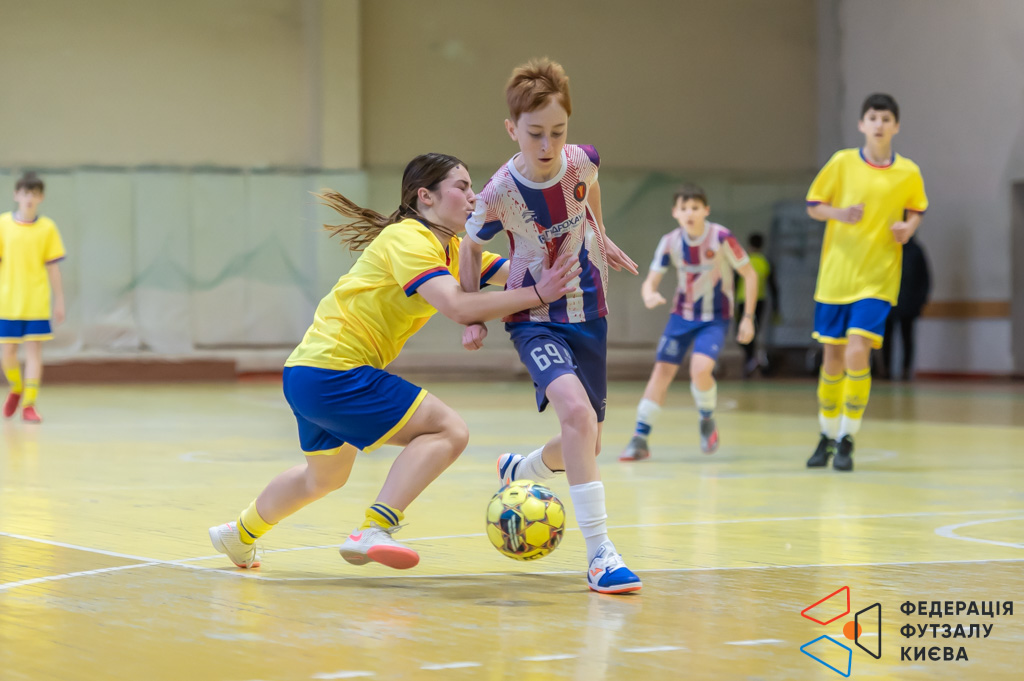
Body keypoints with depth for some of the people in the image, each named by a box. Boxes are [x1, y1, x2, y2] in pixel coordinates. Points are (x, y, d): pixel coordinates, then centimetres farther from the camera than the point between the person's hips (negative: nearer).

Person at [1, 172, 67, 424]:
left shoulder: (47, 228, 0)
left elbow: (53, 266, 3)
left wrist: (59, 300, 3)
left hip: (37, 302, -1)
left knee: (34, 350, -4)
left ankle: (29, 404, 0)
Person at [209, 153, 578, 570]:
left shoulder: (450, 249, 13)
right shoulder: (409, 239, -16)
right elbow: (459, 307, -29)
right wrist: (537, 294, -28)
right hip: (333, 374, -11)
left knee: (325, 476, 31)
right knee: (448, 430, -14)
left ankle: (241, 534, 50)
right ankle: (373, 531, -23)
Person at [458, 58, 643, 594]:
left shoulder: (581, 161, -13)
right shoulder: (499, 194, -21)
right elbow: (471, 247, -1)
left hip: (588, 313, 5)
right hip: (535, 317, -5)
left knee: (584, 446, 9)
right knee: (576, 410, -30)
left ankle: (518, 471, 45)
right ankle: (599, 555, -27)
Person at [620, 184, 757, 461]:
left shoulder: (721, 238, -19)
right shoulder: (670, 242, -9)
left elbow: (750, 275, -10)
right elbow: (650, 281, -4)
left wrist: (748, 318, -12)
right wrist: (649, 296, -29)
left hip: (715, 318, -3)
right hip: (682, 315, 3)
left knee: (700, 370, -24)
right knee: (662, 371, -4)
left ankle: (707, 421, 6)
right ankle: (640, 440, 3)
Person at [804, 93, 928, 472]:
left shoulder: (909, 172, 0)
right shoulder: (842, 162, -2)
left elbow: (916, 210, 17)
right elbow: (813, 206, 3)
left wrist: (908, 228, -5)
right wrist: (839, 213, -17)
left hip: (877, 280, -1)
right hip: (836, 274, 1)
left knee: (858, 353, -17)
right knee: (832, 359, 7)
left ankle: (847, 440, -4)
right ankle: (827, 437, 26)